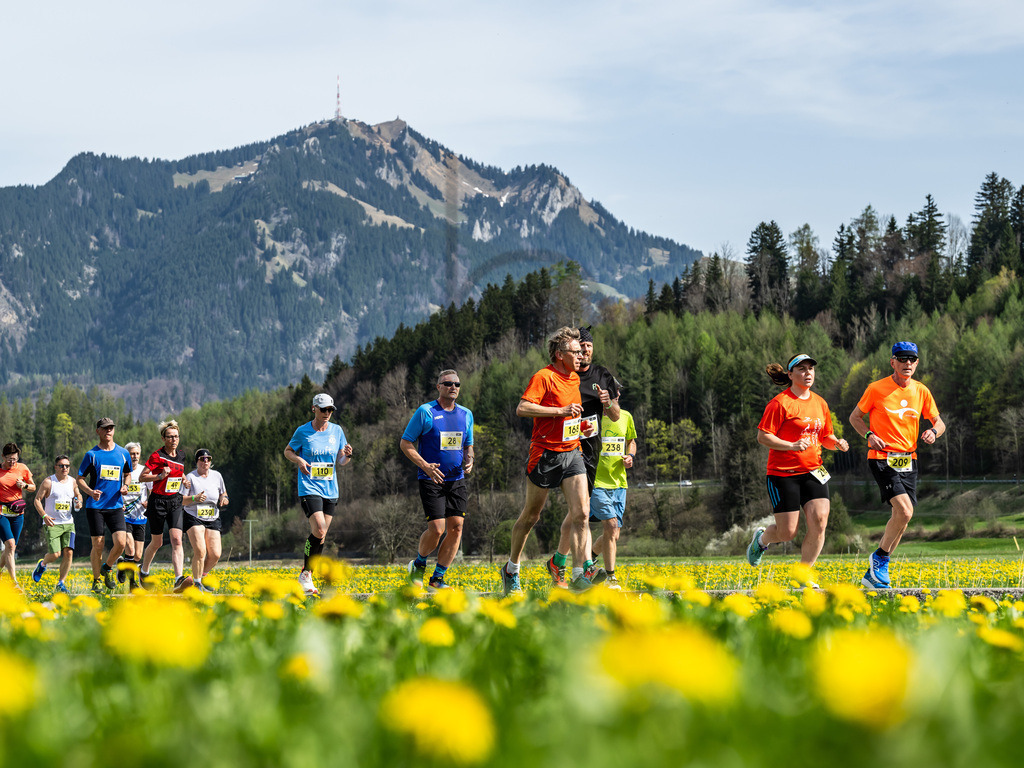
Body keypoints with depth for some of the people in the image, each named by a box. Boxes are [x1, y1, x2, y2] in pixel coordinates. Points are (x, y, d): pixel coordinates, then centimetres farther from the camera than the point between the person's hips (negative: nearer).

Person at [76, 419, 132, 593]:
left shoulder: (123, 453, 8)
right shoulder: (91, 454, -1)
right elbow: (80, 479, 2)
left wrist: (125, 485, 3)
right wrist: (90, 491, -17)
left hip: (115, 505, 2)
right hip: (95, 505, -2)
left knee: (120, 543, -11)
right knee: (97, 545, -2)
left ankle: (107, 568, 18)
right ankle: (97, 579, 18)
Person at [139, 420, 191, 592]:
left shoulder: (180, 457, 10)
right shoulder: (157, 456, -8)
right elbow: (142, 477, -8)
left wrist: (184, 481, 8)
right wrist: (160, 476, -22)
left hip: (175, 502, 4)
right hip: (158, 502, -4)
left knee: (177, 540, -13)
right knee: (157, 543, 6)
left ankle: (179, 580, -25)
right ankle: (144, 572, 34)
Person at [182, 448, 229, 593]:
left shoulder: (217, 476, 6)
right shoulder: (190, 477, -7)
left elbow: (223, 493, 21)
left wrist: (223, 499, -2)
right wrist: (194, 498, -27)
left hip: (213, 520, 5)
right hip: (193, 519, -5)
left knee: (215, 555, -5)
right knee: (200, 551, -21)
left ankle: (200, 577, 20)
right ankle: (197, 583, -7)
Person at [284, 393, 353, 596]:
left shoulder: (337, 431, 6)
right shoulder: (303, 431, -4)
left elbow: (341, 462, 12)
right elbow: (288, 451, 9)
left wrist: (347, 455, -11)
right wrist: (299, 460, -12)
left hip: (330, 490, 5)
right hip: (310, 488, -5)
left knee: (320, 536, 5)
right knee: (319, 531, -19)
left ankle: (308, 575, 17)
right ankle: (305, 574, -5)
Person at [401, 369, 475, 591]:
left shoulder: (466, 415, 11)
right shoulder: (425, 412, -5)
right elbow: (405, 443, -3)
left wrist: (469, 460, 0)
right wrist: (425, 466, -16)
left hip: (457, 479, 5)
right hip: (431, 479, -5)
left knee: (456, 527, -5)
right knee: (436, 529, -13)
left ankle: (437, 579, 5)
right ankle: (419, 564, 16)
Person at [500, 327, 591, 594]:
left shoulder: (575, 379, 14)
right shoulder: (544, 377, -11)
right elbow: (522, 409, -22)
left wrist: (581, 425, 12)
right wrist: (561, 411, -22)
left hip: (571, 453, 6)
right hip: (545, 454, -6)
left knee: (581, 514, -9)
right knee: (530, 516, 6)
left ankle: (578, 576, -8)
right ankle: (511, 570, 24)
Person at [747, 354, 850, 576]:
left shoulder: (820, 403, 12)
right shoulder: (780, 403, -9)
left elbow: (825, 436, 22)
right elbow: (762, 436, -11)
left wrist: (837, 443, -1)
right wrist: (792, 446, -23)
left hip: (813, 472, 5)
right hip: (783, 474, -5)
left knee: (819, 521, -13)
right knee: (787, 533, -4)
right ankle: (761, 539, 33)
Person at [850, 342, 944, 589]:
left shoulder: (921, 391, 6)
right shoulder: (876, 389, -5)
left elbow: (939, 422, 14)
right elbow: (855, 417, 6)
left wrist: (933, 432, -10)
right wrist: (869, 435, -12)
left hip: (908, 460, 5)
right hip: (882, 458, -5)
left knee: (901, 517, 3)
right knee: (904, 510, -22)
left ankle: (874, 575, 16)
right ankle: (880, 557, 0)